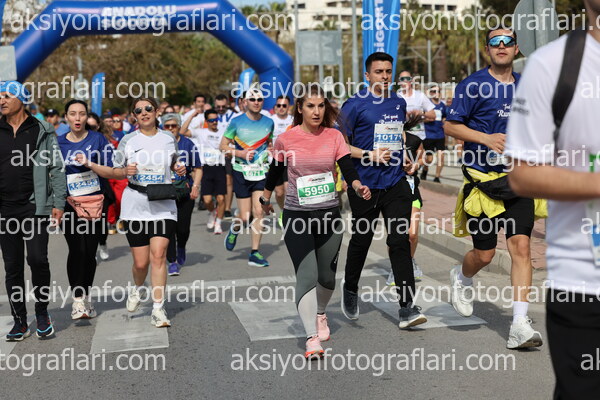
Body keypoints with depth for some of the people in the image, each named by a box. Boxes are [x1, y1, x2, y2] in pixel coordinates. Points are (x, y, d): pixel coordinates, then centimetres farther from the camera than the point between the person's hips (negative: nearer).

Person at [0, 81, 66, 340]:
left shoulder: (42, 132, 3)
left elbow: (56, 168, 2)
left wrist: (58, 203, -5)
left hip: (35, 206, -3)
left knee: (37, 259, -12)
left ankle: (42, 313, 9)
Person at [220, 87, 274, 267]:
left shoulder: (268, 122, 6)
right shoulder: (237, 122, -4)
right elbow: (223, 146, 0)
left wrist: (271, 149, 0)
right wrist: (241, 153, -16)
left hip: (262, 172, 2)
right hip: (242, 173, -2)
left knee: (259, 212, -7)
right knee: (246, 217, -4)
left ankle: (254, 253, 2)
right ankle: (234, 230, 32)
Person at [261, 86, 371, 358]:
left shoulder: (334, 136, -2)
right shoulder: (286, 139, -5)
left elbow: (348, 169, -10)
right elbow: (275, 172, 10)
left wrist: (358, 187, -30)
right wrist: (266, 199, 21)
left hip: (329, 214, 2)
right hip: (296, 215, -2)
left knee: (326, 275, 11)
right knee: (306, 275, -13)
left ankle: (320, 315, 41)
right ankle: (312, 338, -12)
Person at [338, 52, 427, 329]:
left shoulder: (399, 103, 12)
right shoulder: (355, 105, -6)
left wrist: (405, 159, 12)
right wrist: (370, 155, -17)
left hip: (396, 183, 4)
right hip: (364, 184, -3)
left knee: (400, 241, -6)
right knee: (361, 240, 10)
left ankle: (406, 307, -7)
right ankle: (350, 289, 36)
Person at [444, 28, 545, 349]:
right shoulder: (472, 85, -4)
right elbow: (450, 126, -5)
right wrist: (487, 139, -16)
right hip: (483, 179, -3)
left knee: (521, 246, -9)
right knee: (484, 254, 3)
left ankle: (520, 325, -6)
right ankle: (462, 278, 39)